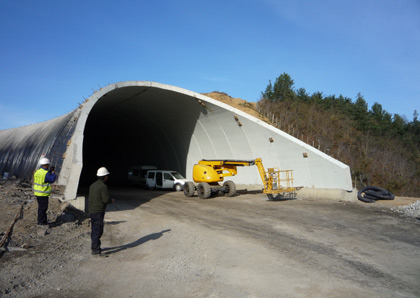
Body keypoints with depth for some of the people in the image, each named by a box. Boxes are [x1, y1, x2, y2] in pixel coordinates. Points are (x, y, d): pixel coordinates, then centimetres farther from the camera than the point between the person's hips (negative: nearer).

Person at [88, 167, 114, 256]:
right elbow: (106, 199, -18)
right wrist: (111, 201, 3)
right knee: (98, 230, -5)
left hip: (91, 210, 9)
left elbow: (90, 198, 16)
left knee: (94, 229, 18)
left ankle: (95, 246, 29)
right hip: (98, 211, -9)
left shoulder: (93, 185, 12)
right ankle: (95, 249, -3)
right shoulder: (103, 186, -15)